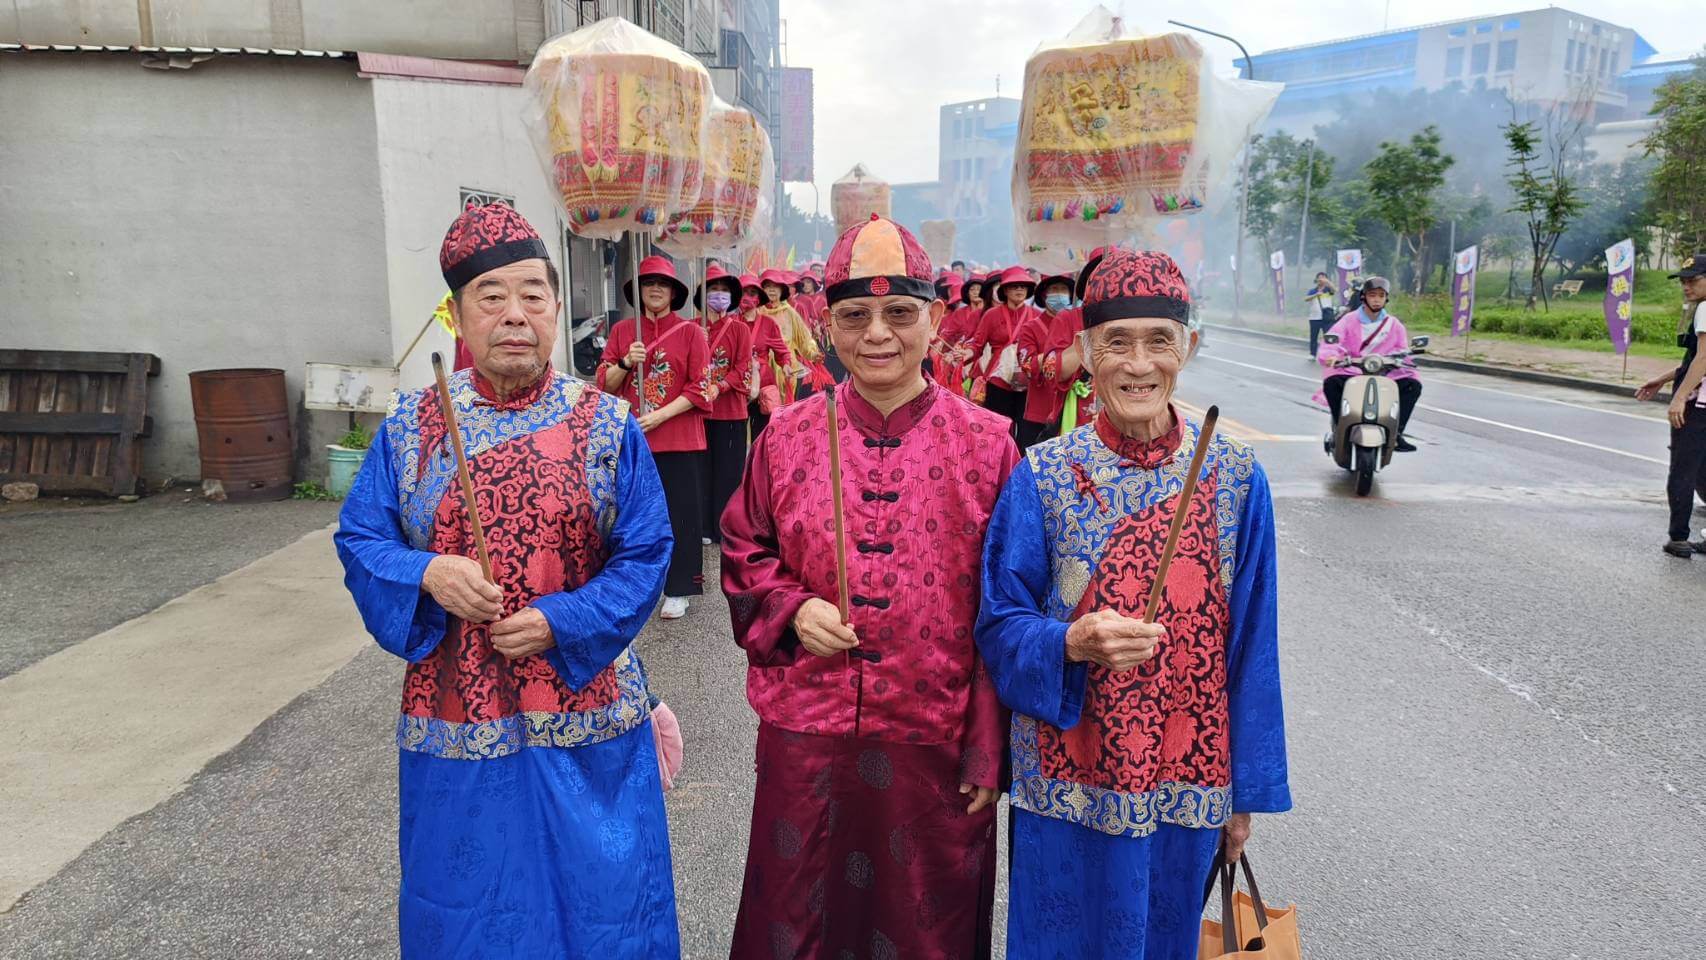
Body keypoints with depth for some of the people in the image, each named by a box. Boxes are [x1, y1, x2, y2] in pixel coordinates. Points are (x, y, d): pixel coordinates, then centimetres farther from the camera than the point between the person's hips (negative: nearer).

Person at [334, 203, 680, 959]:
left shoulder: (607, 424, -5)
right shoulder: (410, 425, 0)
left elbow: (645, 555, -4)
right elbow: (359, 540, 3)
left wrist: (561, 622, -17)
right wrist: (426, 576, -17)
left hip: (585, 721, -1)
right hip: (454, 719, 1)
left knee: (595, 899, 13)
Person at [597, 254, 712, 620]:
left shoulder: (690, 332, 0)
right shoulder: (622, 331, 9)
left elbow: (699, 388, -5)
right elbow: (605, 385, 8)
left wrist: (659, 416, -14)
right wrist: (626, 362, -11)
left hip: (680, 442, -2)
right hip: (631, 440, 2)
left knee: (680, 516, 2)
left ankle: (677, 590, 11)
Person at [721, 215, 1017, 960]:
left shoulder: (987, 444, -5)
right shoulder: (787, 438, -1)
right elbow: (744, 555, 10)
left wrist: (991, 751, -4)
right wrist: (791, 609, -11)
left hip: (937, 743, -1)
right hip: (806, 737, 1)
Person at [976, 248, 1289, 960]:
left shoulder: (1236, 475, -4)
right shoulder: (1041, 475, -9)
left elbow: (1250, 644, 0)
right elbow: (998, 625, -5)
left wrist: (1246, 791, 4)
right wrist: (1072, 641, -26)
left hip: (1188, 785, 2)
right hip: (1069, 784, -1)